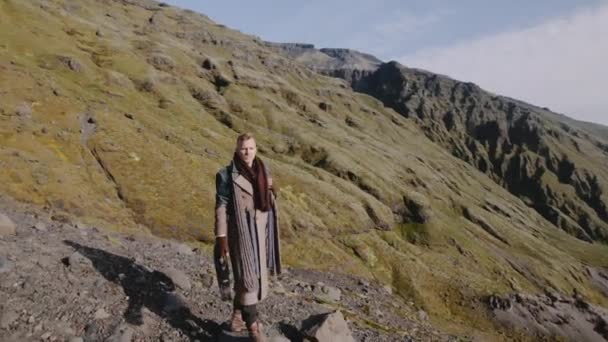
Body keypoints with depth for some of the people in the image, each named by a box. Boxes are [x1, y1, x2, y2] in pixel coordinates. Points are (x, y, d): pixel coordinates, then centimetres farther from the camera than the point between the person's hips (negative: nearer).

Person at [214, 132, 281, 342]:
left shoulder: (262, 172, 7)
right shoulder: (227, 175, -10)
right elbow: (221, 208, -10)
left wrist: (270, 234, 15)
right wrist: (221, 238, -13)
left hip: (260, 232, 6)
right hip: (241, 233, -6)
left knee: (252, 275, 15)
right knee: (248, 278, -6)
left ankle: (237, 317, 32)